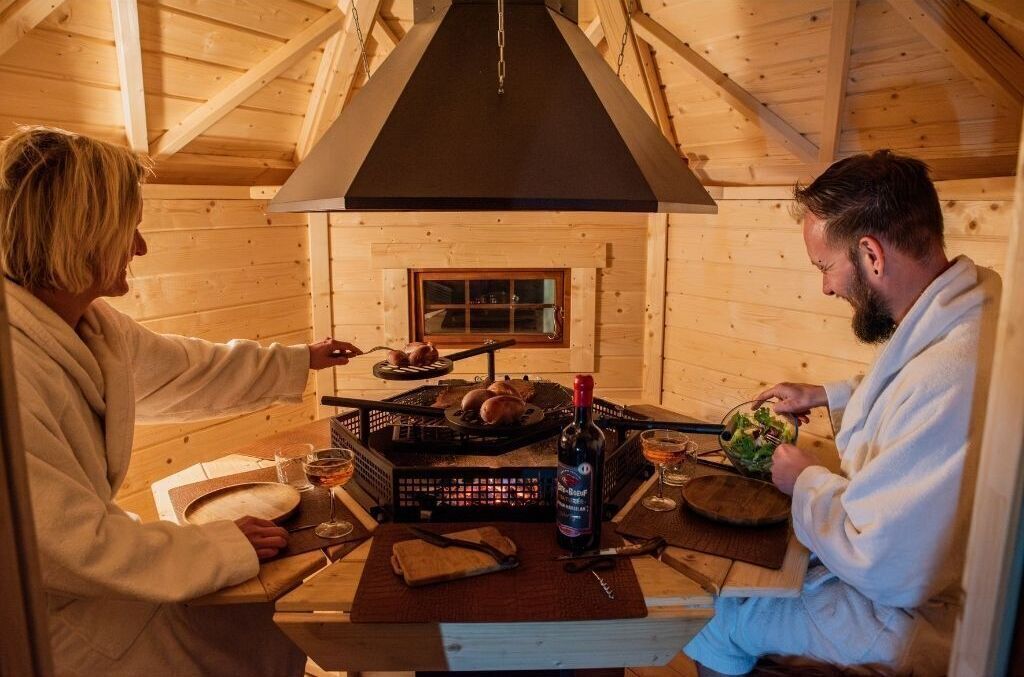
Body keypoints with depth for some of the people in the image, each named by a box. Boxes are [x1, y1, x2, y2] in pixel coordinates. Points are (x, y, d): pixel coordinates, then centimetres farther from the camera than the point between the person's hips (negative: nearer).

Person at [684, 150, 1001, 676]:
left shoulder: (951, 379, -38)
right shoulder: (965, 312, -5)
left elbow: (881, 567, -32)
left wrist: (806, 480, -15)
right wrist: (829, 396, 10)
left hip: (912, 614, -9)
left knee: (714, 617, -1)